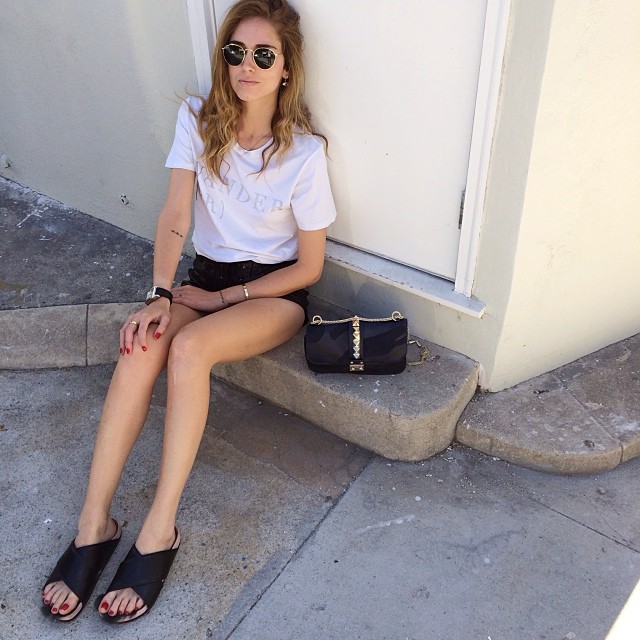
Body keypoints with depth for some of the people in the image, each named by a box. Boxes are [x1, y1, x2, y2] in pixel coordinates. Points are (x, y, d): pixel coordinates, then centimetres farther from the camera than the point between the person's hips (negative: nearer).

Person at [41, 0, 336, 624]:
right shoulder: (198, 118, -3)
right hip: (206, 277, 4)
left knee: (188, 347, -33)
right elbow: (174, 217, -10)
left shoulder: (305, 152, -13)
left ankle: (159, 531, -25)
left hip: (274, 292, -3)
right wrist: (159, 295, -25)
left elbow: (309, 265, -10)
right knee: (141, 348, -27)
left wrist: (220, 299, -12)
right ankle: (93, 524, -20)